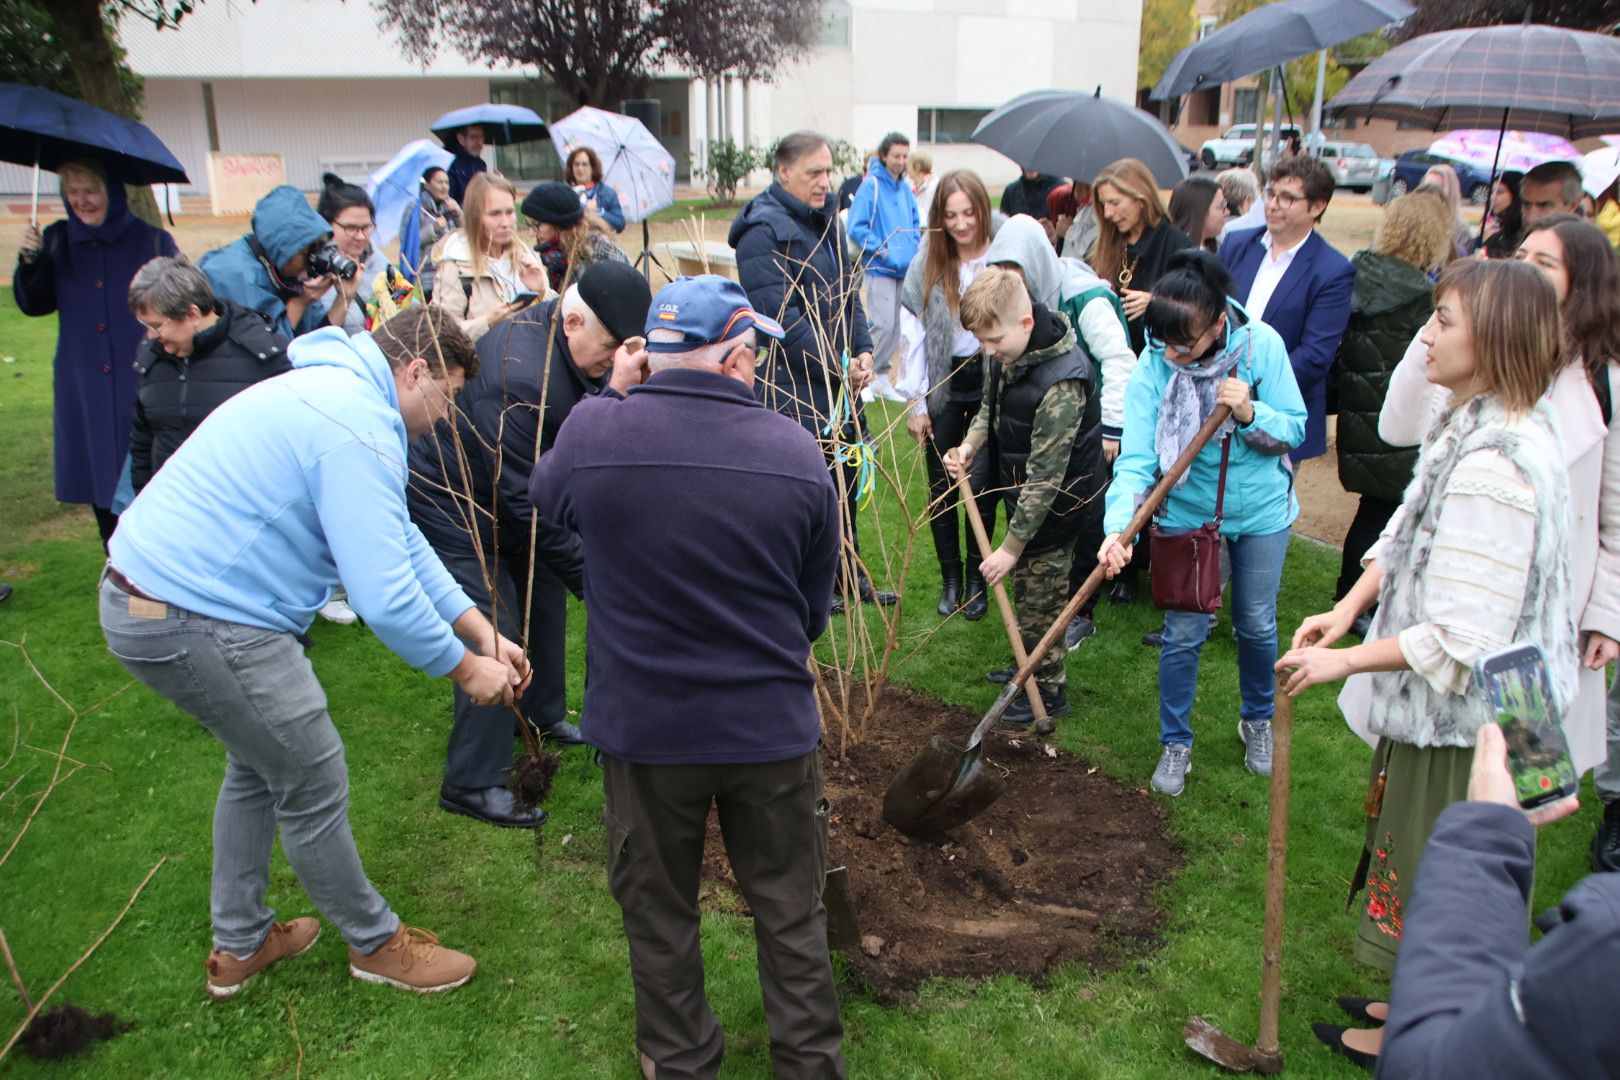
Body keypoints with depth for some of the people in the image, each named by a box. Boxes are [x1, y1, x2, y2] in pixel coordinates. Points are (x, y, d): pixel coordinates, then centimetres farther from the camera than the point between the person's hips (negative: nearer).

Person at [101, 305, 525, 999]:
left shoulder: (335, 392, 13)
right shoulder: (358, 428, -22)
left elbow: (399, 541, 15)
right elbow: (383, 598, -26)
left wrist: (482, 631, 12)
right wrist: (464, 668, -10)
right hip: (199, 619, -11)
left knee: (260, 766, 25)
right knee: (313, 785, 5)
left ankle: (238, 946, 40)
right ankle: (375, 943, 27)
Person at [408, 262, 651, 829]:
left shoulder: (562, 337, -8)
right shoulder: (517, 380, -37)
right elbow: (523, 498, -31)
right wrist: (587, 571, -26)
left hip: (506, 492, 10)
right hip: (454, 504, -9)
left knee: (544, 594, 18)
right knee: (495, 633, -10)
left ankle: (544, 715, 40)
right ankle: (471, 783, 2)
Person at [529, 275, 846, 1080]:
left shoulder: (593, 434, -14)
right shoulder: (796, 452, -11)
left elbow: (544, 495, 11)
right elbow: (815, 606, 0)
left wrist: (611, 397, 14)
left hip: (643, 727, 0)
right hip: (773, 726, 0)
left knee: (659, 911, 22)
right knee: (790, 910, 20)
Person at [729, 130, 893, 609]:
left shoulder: (825, 220, 14)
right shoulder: (763, 230, -15)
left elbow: (846, 290, 18)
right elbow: (781, 315, -21)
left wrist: (863, 350, 3)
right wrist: (838, 366, -18)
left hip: (839, 380, 9)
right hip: (791, 384, -9)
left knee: (845, 474, 16)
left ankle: (849, 571, 31)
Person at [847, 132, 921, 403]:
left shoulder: (905, 188, 13)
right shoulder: (871, 186, -8)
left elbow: (915, 224, 23)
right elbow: (856, 228, -12)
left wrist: (913, 249, 7)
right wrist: (882, 250, -15)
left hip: (904, 269, 7)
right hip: (880, 269, -7)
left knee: (896, 325, 9)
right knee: (883, 324, -13)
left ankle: (881, 377, 19)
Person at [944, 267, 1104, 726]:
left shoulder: (1061, 382, -32)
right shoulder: (1005, 354, -6)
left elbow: (1045, 476, -28)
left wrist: (1012, 546, -23)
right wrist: (970, 445, -8)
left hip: (1053, 507, -8)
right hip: (1021, 493, 8)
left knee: (1041, 598, 6)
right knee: (1026, 587, 22)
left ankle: (1048, 691, 25)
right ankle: (1030, 667, 41)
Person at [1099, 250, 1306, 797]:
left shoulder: (1262, 346, -20)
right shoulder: (1153, 365, -21)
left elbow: (1292, 429, -11)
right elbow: (1136, 457, -26)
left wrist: (1250, 414, -32)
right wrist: (1118, 528, -40)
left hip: (1261, 511, 1)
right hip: (1188, 514, -1)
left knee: (1256, 625, 17)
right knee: (1184, 633, 5)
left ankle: (1257, 721, 44)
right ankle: (1175, 744, 25)